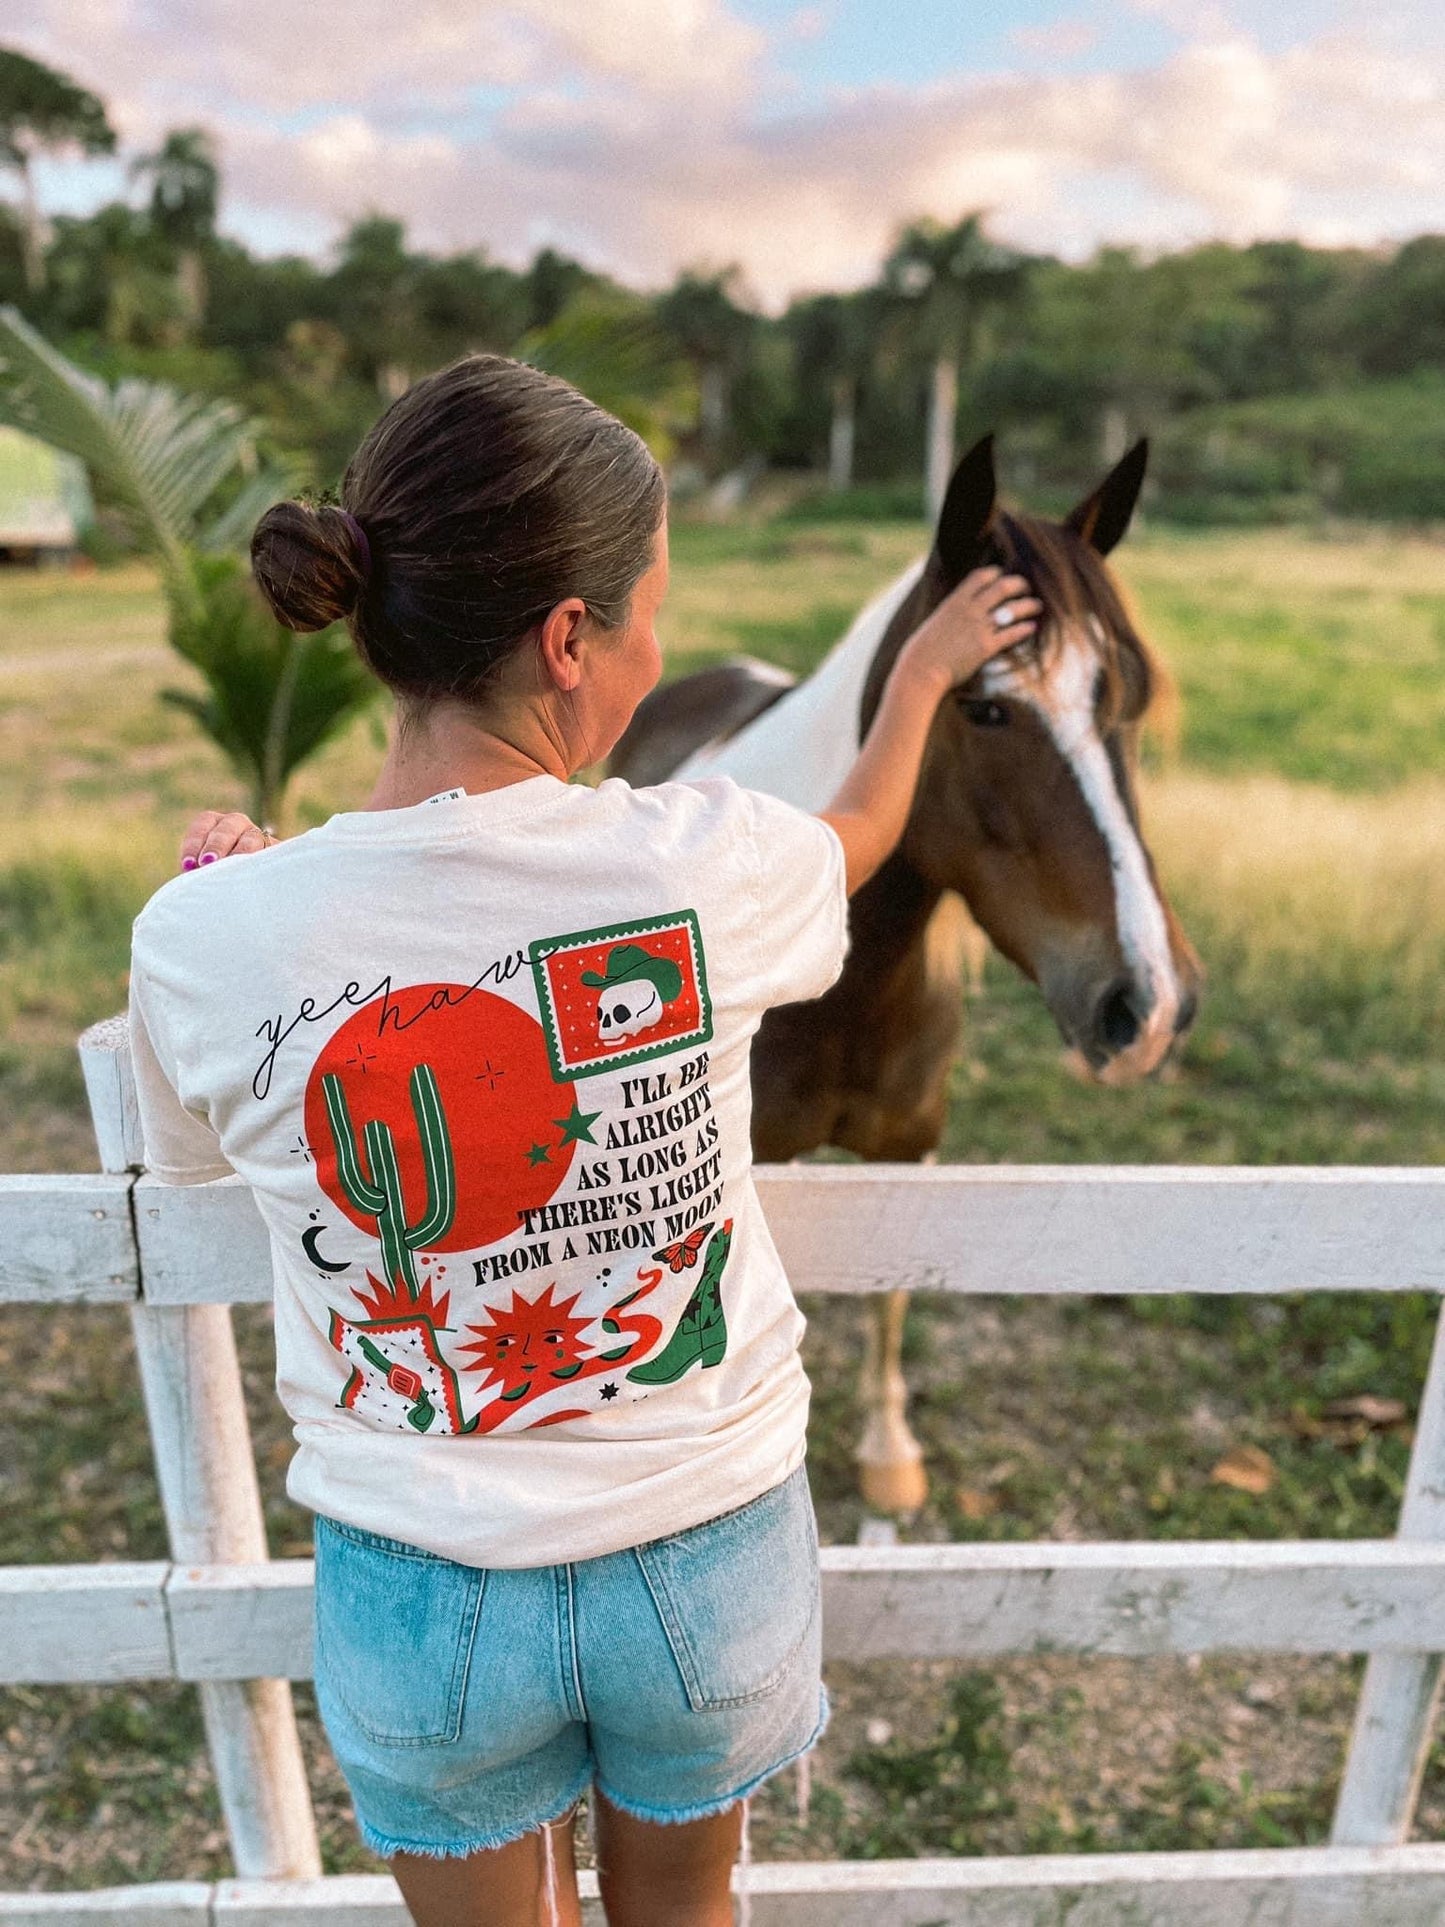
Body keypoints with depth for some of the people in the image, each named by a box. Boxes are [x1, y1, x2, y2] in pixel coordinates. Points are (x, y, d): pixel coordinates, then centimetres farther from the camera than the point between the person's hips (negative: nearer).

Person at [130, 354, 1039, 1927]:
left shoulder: (208, 941, -21)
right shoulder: (701, 864, -22)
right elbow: (860, 837, 4)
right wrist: (922, 672, 24)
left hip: (424, 1591, 1)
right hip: (713, 1546, 0)